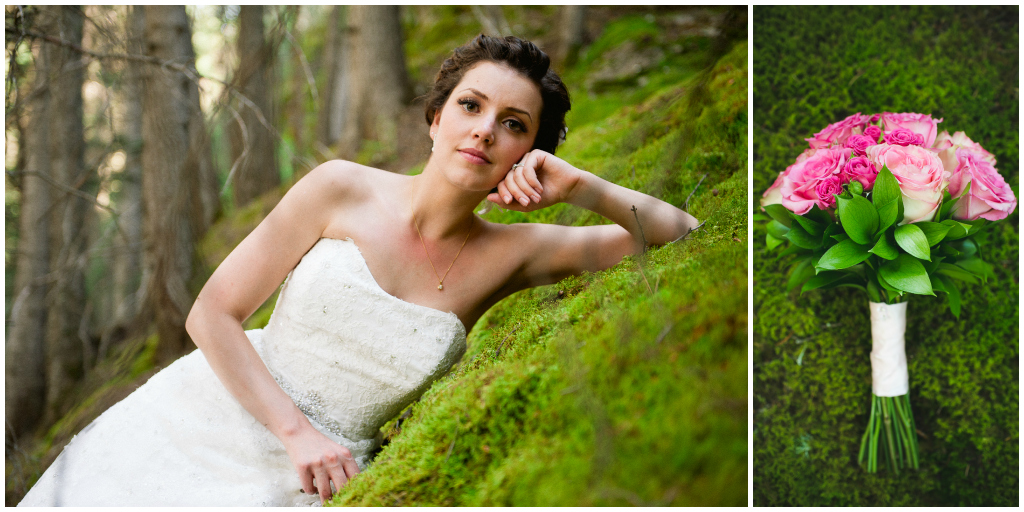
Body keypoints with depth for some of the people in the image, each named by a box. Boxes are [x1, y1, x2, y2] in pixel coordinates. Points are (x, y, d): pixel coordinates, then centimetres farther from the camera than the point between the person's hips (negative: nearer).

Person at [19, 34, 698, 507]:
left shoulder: (513, 254, -5)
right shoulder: (343, 191, -10)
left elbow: (683, 235, -2)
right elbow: (212, 313, -7)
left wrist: (582, 188, -18)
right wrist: (296, 431, -17)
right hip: (212, 420, 0)